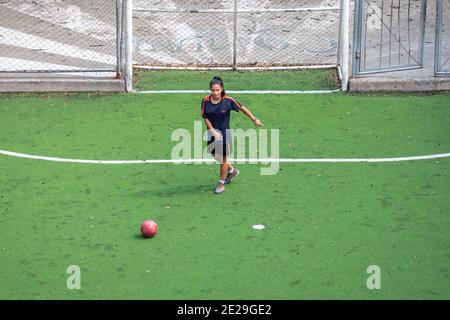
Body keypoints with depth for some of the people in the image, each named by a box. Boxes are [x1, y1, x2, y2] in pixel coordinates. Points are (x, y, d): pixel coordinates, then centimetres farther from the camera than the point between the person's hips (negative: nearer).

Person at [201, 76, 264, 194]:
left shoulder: (228, 100, -18)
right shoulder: (205, 101, -12)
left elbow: (242, 108, -7)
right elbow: (205, 118, -9)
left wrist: (254, 119, -5)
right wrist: (213, 131, -19)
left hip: (224, 133, -4)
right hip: (212, 132, 4)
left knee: (223, 158, 7)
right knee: (216, 156, 21)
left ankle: (221, 183, 26)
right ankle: (232, 171, 49)